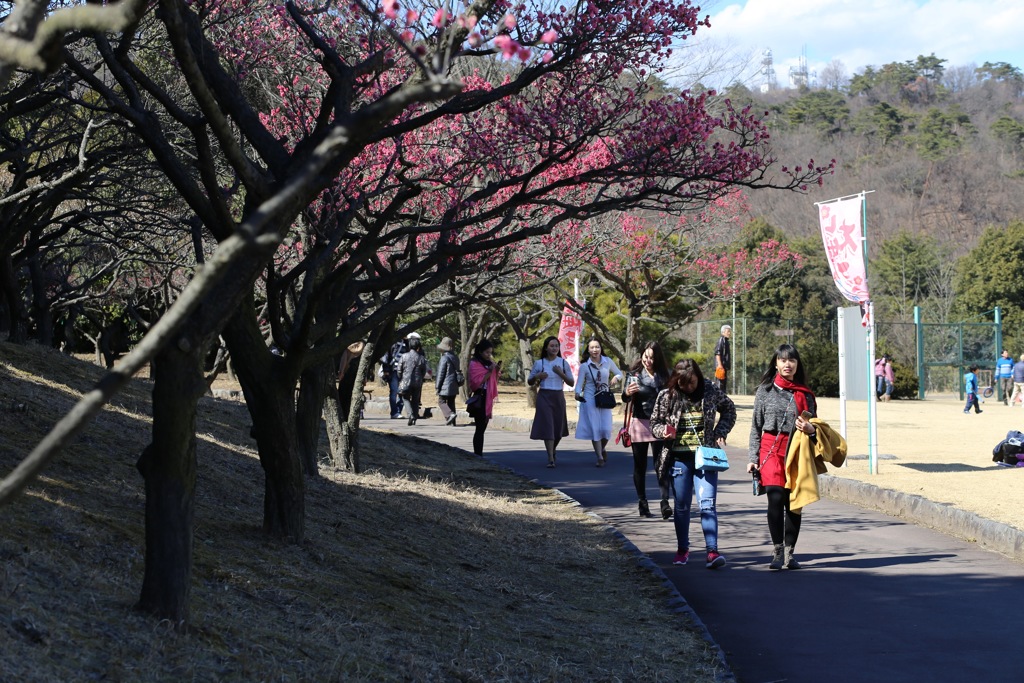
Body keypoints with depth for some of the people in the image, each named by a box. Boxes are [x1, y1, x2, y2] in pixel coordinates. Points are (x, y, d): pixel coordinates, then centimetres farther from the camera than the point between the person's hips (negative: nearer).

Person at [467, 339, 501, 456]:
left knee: (482, 428, 8)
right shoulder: (475, 364, -8)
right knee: (480, 429, -10)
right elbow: (477, 382, -16)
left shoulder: (489, 363, 14)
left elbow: (493, 382, 20)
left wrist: (497, 371, 2)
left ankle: (479, 456, 11)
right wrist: (490, 371, -19)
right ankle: (477, 455, -10)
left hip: (488, 398, 8)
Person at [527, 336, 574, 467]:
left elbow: (571, 383, 2)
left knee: (558, 427, 11)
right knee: (547, 427, -11)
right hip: (544, 396, -2)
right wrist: (537, 376, -12)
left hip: (558, 397, 2)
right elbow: (530, 382, 9)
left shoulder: (563, 363, 4)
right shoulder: (539, 363, 2)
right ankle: (551, 458, -13)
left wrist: (561, 373, -14)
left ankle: (553, 451, 39)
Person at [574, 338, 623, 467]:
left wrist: (616, 377, -13)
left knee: (606, 428, -3)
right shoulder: (584, 366, -4)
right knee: (595, 428, -6)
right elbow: (579, 383, -5)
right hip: (590, 399, -2)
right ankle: (600, 457, 2)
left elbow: (620, 374, 11)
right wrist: (578, 393, -25)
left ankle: (603, 449, 28)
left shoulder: (607, 361, 0)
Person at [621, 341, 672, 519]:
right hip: (639, 423, 0)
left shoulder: (663, 376, 6)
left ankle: (665, 502, -14)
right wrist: (627, 393, -30)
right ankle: (642, 504, 11)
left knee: (661, 464, -8)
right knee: (640, 465, 5)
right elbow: (625, 398, -7)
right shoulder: (634, 374, 1)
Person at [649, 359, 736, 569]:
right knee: (681, 506, 10)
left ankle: (712, 551, -15)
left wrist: (721, 432, 1)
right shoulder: (667, 396, -3)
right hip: (679, 457, 1)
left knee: (707, 504, -11)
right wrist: (663, 431, -16)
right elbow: (655, 422, 7)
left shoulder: (711, 392, -3)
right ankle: (682, 550, 24)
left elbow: (729, 409, 14)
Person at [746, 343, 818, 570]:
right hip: (771, 450, -2)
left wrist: (810, 429, -10)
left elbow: (814, 425, 15)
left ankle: (790, 554, 12)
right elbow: (756, 426, 7)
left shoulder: (805, 394, 8)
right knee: (776, 499, -13)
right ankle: (777, 552, -6)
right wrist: (753, 458, 2)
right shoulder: (765, 390, 6)